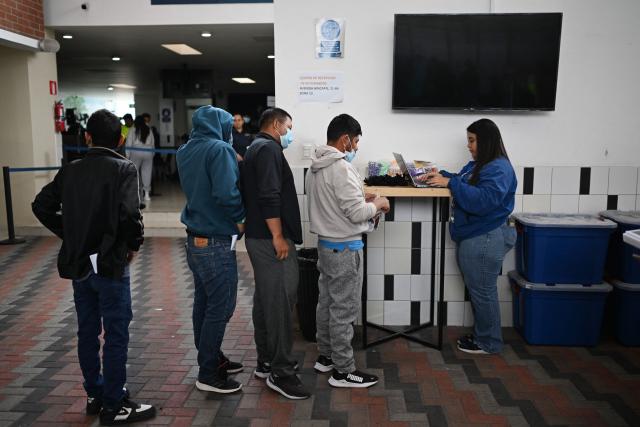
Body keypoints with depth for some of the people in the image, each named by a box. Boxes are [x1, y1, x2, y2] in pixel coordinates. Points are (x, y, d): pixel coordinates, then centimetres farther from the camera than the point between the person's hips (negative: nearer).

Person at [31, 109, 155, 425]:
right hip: (110, 264, -6)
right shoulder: (124, 169, -12)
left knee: (88, 332, 16)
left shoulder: (70, 170, 5)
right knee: (116, 336, 3)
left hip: (77, 263, 6)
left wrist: (68, 234, 12)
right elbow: (129, 214, -24)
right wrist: (134, 245, -8)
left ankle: (95, 395, 29)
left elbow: (41, 206, 6)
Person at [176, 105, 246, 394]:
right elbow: (226, 193, -26)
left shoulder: (184, 151, 9)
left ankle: (212, 359, 31)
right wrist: (240, 218, -8)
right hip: (216, 243, -9)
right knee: (220, 307, 1)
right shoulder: (219, 149, -16)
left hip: (195, 239, 9)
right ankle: (208, 375, 10)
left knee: (204, 303, 17)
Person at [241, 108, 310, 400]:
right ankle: (280, 372, -2)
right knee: (280, 301, -8)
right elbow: (270, 196, -23)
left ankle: (266, 361, 23)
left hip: (258, 236, 11)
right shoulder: (268, 148, -12)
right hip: (270, 238, -11)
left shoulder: (256, 148, 21)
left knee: (265, 299, 14)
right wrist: (278, 236, -22)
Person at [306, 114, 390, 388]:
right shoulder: (341, 168, -22)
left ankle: (326, 356, 30)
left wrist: (361, 198, 13)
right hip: (345, 248, -10)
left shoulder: (315, 167, 8)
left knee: (326, 302, 17)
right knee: (344, 309, -1)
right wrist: (377, 204, -5)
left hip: (325, 243, 10)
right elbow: (356, 214, -23)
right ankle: (343, 371, 9)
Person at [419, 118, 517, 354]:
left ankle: (489, 343, 16)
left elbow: (483, 200, -29)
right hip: (472, 237, 10)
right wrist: (442, 176, 5)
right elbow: (463, 184, 23)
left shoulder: (499, 169, -18)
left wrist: (450, 182, -26)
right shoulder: (478, 165, 13)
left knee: (482, 292, 2)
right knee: (477, 290, 18)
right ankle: (480, 335, 32)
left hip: (485, 240, -10)